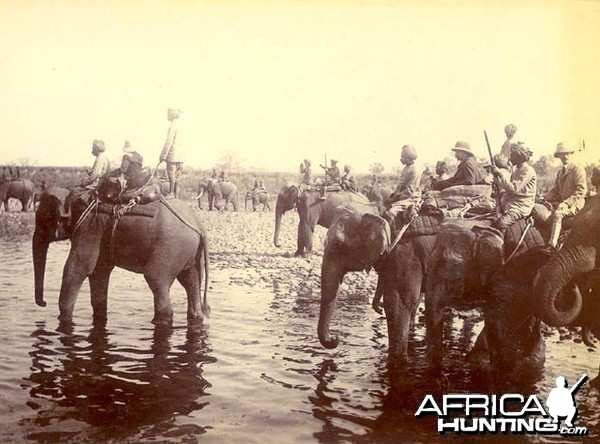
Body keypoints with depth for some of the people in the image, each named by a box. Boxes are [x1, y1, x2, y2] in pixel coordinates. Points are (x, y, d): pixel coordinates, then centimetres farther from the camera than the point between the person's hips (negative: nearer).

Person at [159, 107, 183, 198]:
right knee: (176, 176, 11)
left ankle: (171, 193, -2)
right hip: (179, 156, 8)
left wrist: (163, 156, -13)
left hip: (173, 156, -8)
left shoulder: (172, 127, -12)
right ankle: (175, 194, 15)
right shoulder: (180, 126, 14)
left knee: (172, 175, -4)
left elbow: (169, 142, -16)